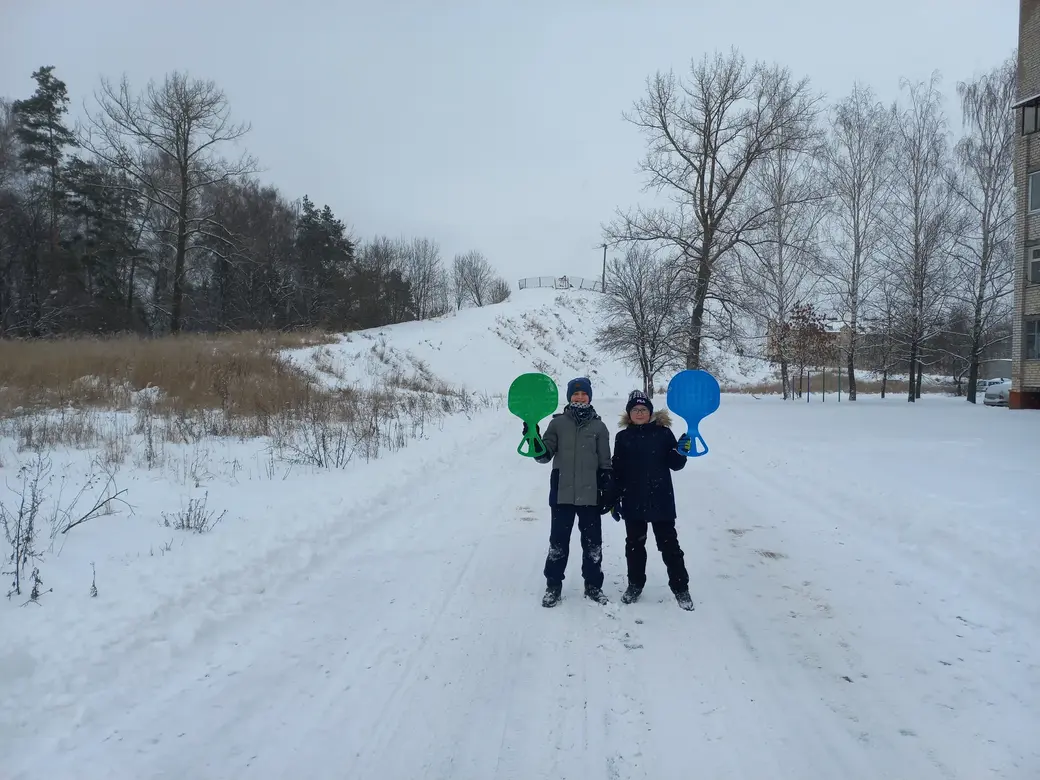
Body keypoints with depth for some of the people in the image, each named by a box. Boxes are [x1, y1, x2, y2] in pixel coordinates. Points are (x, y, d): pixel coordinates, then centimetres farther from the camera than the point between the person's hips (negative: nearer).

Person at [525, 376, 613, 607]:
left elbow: (605, 463, 5)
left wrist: (608, 492, 0)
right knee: (558, 541, 6)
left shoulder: (598, 426, 3)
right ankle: (553, 585, 19)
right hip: (562, 493, 0)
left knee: (592, 542, 9)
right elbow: (544, 455, -2)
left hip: (590, 493, 1)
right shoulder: (558, 423, 2)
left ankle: (593, 585, 25)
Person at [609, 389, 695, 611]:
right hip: (633, 502, 2)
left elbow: (675, 465, 0)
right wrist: (614, 500, 2)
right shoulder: (623, 437, 1)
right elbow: (617, 471, 4)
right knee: (634, 545, 14)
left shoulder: (663, 433, -3)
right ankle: (635, 584, 30)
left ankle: (680, 588, 17)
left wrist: (681, 452, -21)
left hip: (661, 501, -2)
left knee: (669, 545, 5)